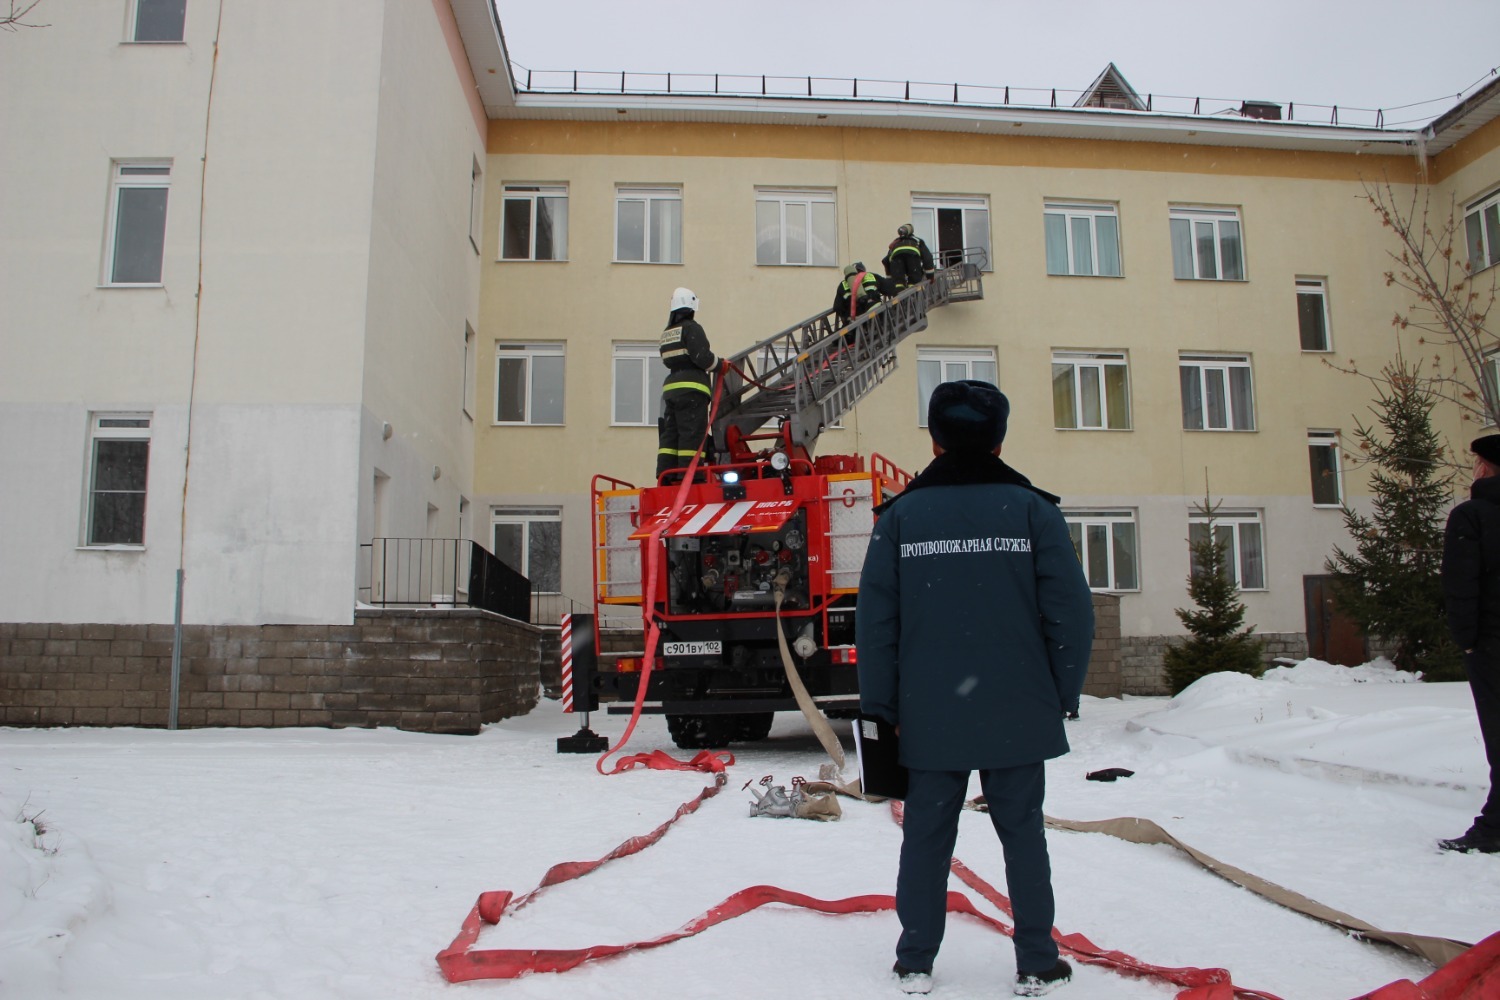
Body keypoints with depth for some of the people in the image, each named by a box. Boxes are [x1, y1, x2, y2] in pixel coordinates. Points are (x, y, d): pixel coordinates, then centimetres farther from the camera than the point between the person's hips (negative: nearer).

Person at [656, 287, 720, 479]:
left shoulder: (667, 333, 19)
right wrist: (718, 363, 3)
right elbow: (701, 357, -13)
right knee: (692, 434, -8)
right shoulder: (691, 328, -5)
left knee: (670, 434, 7)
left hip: (671, 387, 8)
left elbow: (668, 360, 14)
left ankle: (665, 477, 2)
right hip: (691, 388, -8)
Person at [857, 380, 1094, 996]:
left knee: (926, 835, 10)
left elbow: (876, 618, -1)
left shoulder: (900, 515, 0)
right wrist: (1064, 694, 7)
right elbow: (1070, 609, -4)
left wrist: (881, 708, 6)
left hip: (928, 716, 1)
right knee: (1022, 834, 11)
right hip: (1018, 714, 0)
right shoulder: (1032, 508, -2)